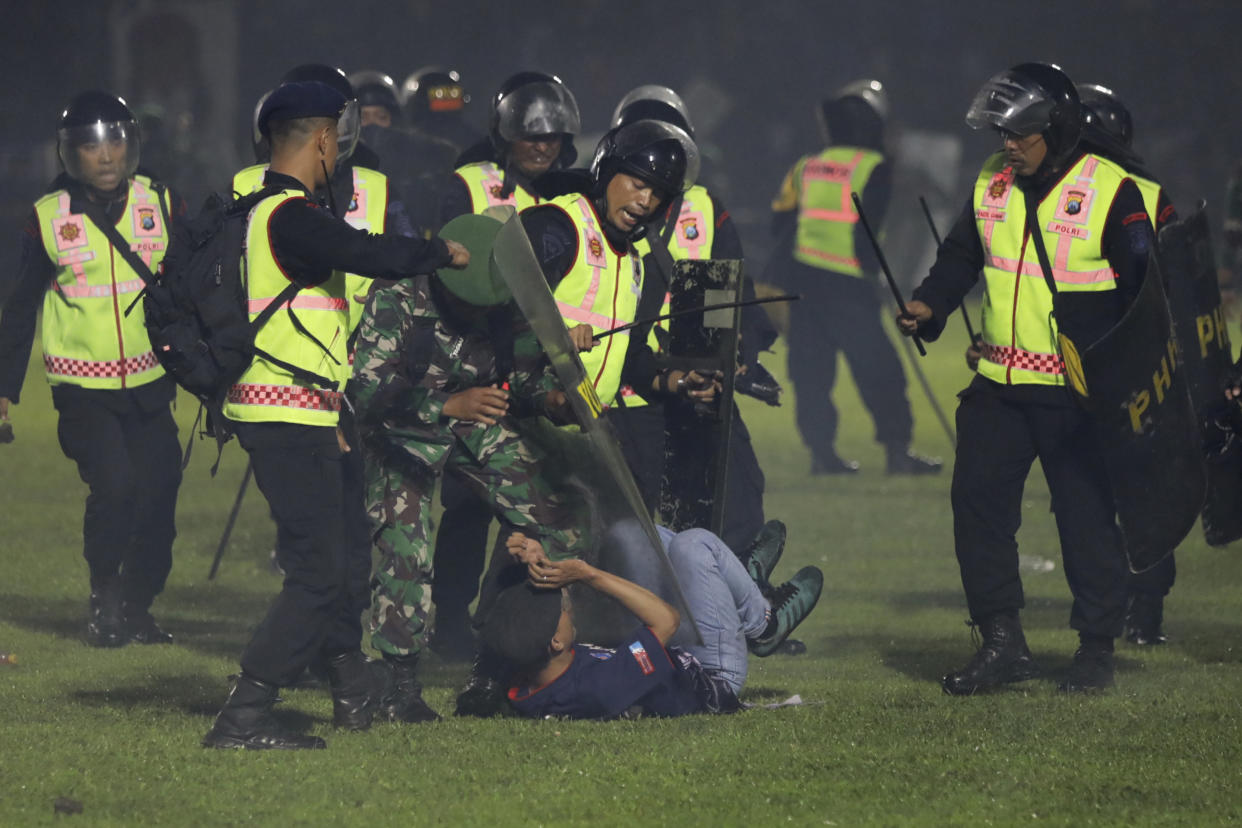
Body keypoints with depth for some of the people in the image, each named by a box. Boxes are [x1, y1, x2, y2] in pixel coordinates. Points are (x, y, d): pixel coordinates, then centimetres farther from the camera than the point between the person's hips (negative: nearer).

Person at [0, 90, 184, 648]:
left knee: (157, 495, 0)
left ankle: (136, 608, 19)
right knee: (114, 485, -19)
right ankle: (104, 599, 2)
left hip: (149, 385, 2)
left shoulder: (162, 206, 0)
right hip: (83, 387, -2)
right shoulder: (48, 219, -2)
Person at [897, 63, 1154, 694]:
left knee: (1087, 513, 0)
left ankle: (1097, 647, 12)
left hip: (1076, 392, -6)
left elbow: (1143, 290, -8)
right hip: (999, 383, 6)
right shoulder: (991, 185, 9)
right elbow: (961, 257, 20)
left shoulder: (1111, 193, -8)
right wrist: (930, 304, 1)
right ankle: (1002, 644, 10)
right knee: (977, 501, 1)